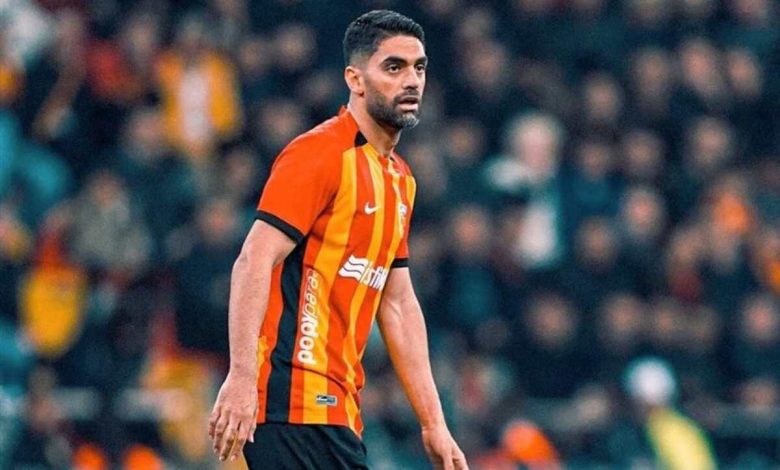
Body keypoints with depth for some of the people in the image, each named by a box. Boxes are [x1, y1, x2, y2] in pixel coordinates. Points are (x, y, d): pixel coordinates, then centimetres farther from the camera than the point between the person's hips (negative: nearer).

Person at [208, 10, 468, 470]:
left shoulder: (400, 179, 19)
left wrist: (434, 424, 18)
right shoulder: (320, 153, -8)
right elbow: (254, 263, -16)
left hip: (340, 410, 9)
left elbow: (398, 306, 22)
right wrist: (242, 377, -26)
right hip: (296, 402, -9)